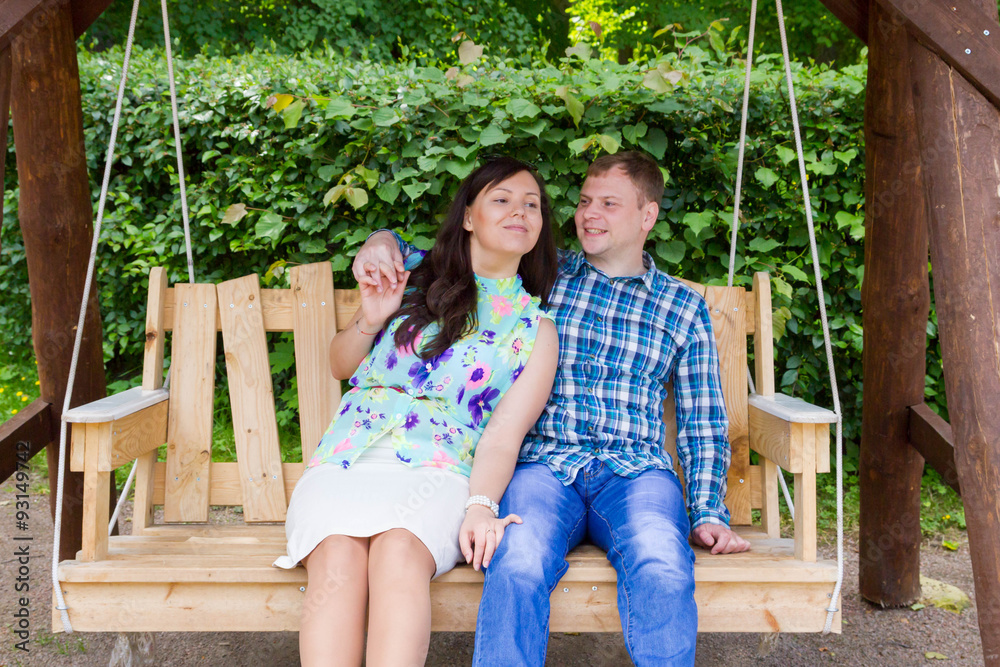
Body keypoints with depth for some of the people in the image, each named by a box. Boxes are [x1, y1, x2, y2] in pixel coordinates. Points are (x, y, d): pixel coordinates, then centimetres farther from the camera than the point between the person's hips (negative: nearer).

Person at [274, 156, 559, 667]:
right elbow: (341, 366, 22)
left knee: (399, 549, -35)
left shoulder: (535, 329, 12)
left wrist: (481, 505, -20)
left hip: (438, 473, -1)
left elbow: (504, 434, -1)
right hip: (347, 462, 2)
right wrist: (369, 319, 1)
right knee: (338, 557, -31)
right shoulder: (413, 275, 16)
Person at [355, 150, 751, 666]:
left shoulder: (683, 306, 16)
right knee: (517, 567, -33)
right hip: (543, 464, 0)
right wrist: (384, 242, -2)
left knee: (661, 571, -34)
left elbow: (702, 424, 16)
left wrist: (708, 513, 4)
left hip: (634, 472, 0)